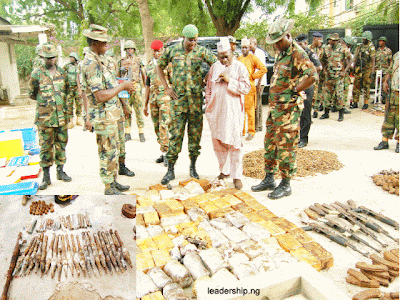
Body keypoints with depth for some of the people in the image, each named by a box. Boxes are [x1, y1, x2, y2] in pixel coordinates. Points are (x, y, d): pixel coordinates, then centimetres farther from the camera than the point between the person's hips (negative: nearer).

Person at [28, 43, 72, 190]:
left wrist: (60, 101, 9)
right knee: (46, 146, 1)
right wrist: (45, 100, 5)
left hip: (62, 116, 3)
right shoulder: (36, 74, -3)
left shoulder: (62, 72, 7)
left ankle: (60, 171, 22)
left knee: (61, 144, 9)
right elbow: (31, 94, 7)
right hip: (45, 117, -3)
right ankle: (46, 177, 10)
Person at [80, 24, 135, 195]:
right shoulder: (92, 64, -20)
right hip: (103, 116, -10)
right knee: (108, 152, -1)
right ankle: (109, 188, 12)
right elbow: (100, 96, -26)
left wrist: (122, 85, 11)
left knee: (113, 150, 17)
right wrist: (122, 87, -17)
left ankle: (113, 182, 30)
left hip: (109, 115, 10)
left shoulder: (97, 61, 13)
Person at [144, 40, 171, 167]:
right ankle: (163, 153, 17)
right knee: (157, 128, 7)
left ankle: (166, 153, -6)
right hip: (153, 99, 6)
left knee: (164, 126, -13)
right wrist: (145, 105, 18)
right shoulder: (149, 66, 16)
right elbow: (148, 86, 19)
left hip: (166, 97, -6)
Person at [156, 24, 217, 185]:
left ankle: (193, 166, 20)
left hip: (196, 99, 1)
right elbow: (159, 66, 15)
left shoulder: (202, 51, 2)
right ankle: (170, 170, 5)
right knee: (175, 133, -3)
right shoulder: (172, 50, 4)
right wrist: (166, 87, 6)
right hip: (178, 99, 0)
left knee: (195, 134, 5)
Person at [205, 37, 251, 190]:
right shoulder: (214, 67, 13)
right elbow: (209, 87, 18)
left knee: (234, 143, -6)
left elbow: (246, 88, -5)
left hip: (233, 110, -4)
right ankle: (224, 171, 24)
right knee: (218, 142, 8)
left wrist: (230, 81, -14)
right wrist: (208, 105, 11)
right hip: (216, 111, 4)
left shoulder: (240, 67, 1)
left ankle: (237, 176, 1)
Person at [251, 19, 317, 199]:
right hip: (274, 106, 10)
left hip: (289, 108, -9)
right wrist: (274, 99, 15)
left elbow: (313, 76, -27)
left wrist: (294, 91, -18)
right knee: (270, 143, 13)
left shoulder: (297, 53, -13)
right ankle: (269, 180, 25)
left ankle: (285, 185, 8)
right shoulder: (280, 54, 16)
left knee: (286, 146, -3)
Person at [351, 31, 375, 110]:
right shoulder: (360, 46, 11)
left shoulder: (371, 47, -7)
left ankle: (366, 103, 7)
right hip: (359, 69, 5)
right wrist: (354, 66, 14)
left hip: (367, 69, -5)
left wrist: (372, 70, -18)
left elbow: (373, 60, -12)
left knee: (366, 86, 0)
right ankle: (355, 102, 11)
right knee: (356, 85, 4)